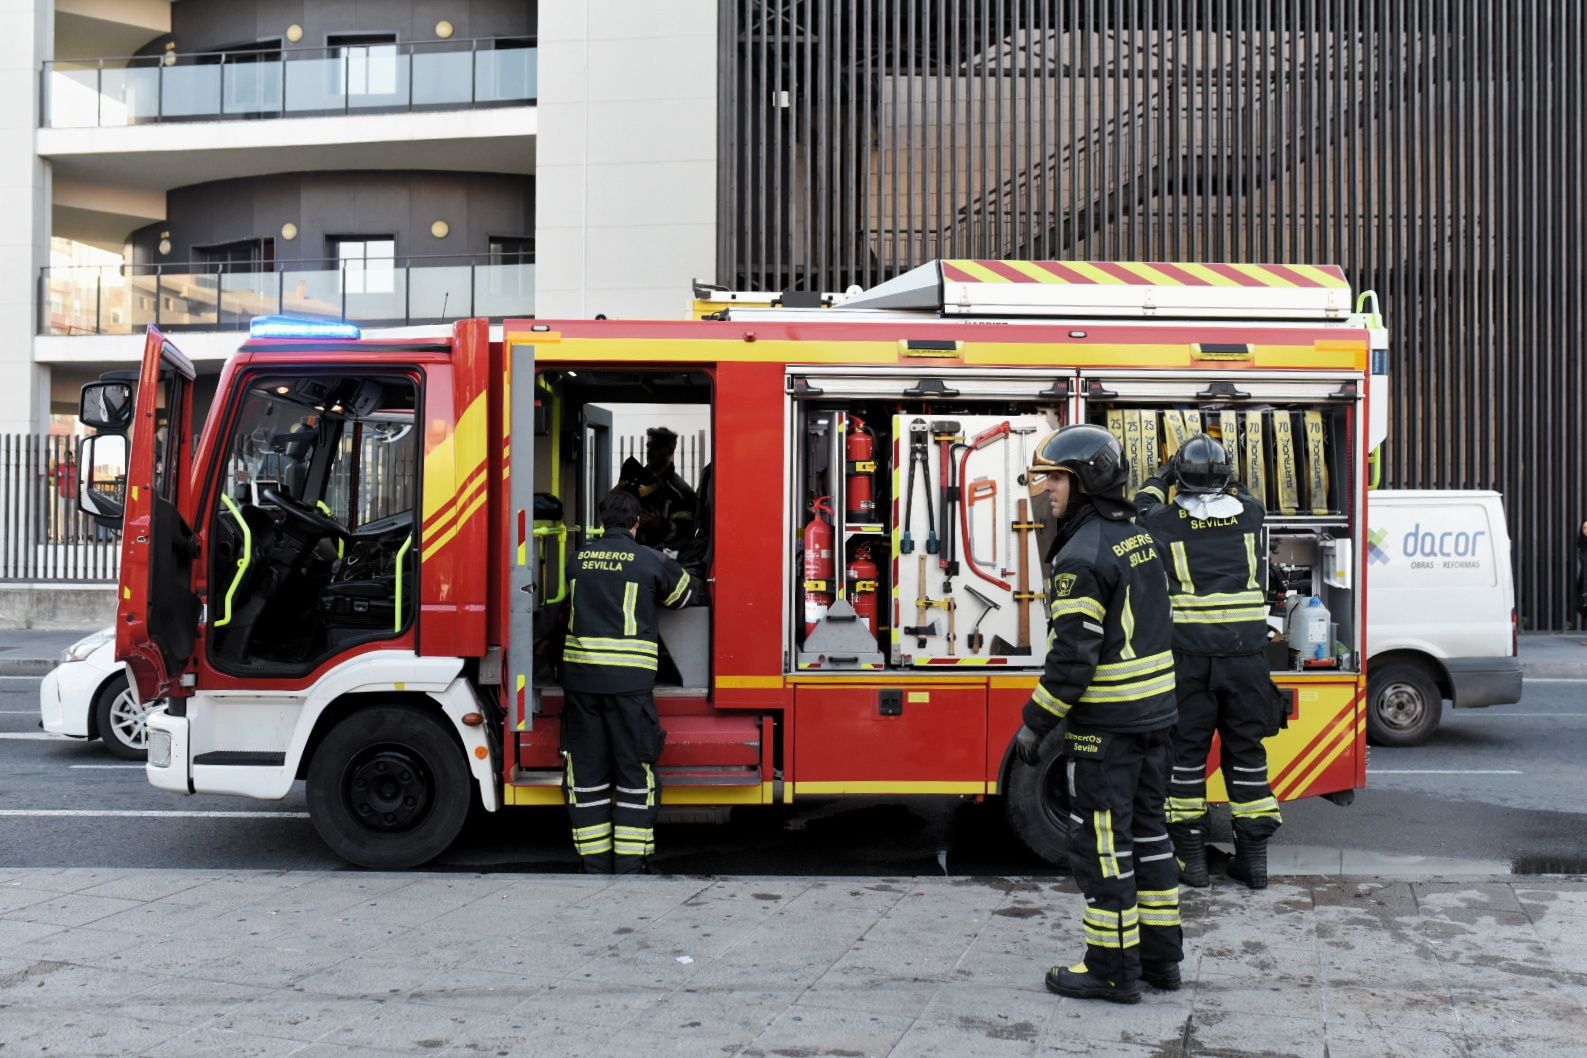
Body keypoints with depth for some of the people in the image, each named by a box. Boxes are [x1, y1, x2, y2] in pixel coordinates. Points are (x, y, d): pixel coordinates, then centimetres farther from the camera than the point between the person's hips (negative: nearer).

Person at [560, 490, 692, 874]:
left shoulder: (579, 558, 10)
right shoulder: (650, 561, 1)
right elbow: (681, 593, 19)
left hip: (580, 676, 3)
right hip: (629, 679, -3)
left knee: (587, 773, 9)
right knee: (634, 771, 5)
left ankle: (595, 867, 13)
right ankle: (629, 866, 5)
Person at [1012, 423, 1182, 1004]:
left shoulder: (1083, 557, -19)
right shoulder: (1137, 536, 10)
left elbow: (1073, 656, -22)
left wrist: (1035, 723, -14)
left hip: (1106, 726, -9)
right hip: (1154, 715, 9)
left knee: (1101, 844, 0)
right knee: (1147, 832, 16)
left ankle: (1112, 968, 7)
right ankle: (1161, 956, 24)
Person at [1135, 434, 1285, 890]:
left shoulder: (1164, 522, -2)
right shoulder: (1249, 514, 4)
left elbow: (1144, 507, 22)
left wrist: (1162, 476, 35)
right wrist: (1227, 480, 41)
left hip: (1190, 652, -2)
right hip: (1246, 651, 2)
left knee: (1186, 750, 6)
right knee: (1246, 749, 10)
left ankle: (1191, 857, 11)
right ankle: (1253, 855, 16)